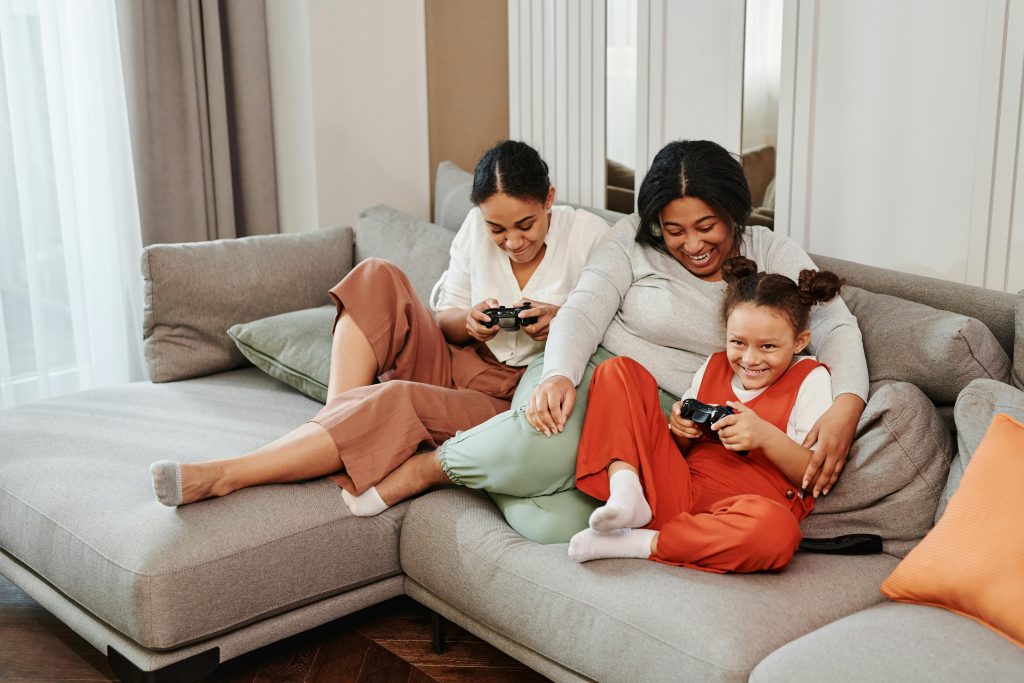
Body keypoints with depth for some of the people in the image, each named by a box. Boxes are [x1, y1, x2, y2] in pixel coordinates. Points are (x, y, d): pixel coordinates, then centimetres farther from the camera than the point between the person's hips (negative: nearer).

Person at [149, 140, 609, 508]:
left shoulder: (588, 234, -7)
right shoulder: (476, 227, 3)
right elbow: (446, 319, 9)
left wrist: (560, 322, -22)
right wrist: (469, 321, -15)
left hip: (510, 400, -5)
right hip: (454, 362, 5)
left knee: (399, 400, -35)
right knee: (378, 278, -17)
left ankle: (222, 476, -33)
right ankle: (338, 417, -25)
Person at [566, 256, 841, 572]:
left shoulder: (809, 379, 6)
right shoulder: (714, 367, 19)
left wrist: (765, 435, -17)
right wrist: (681, 431, -1)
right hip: (676, 492, 4)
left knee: (777, 530, -44)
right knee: (619, 371, 1)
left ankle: (640, 542, -26)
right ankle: (625, 490, -21)